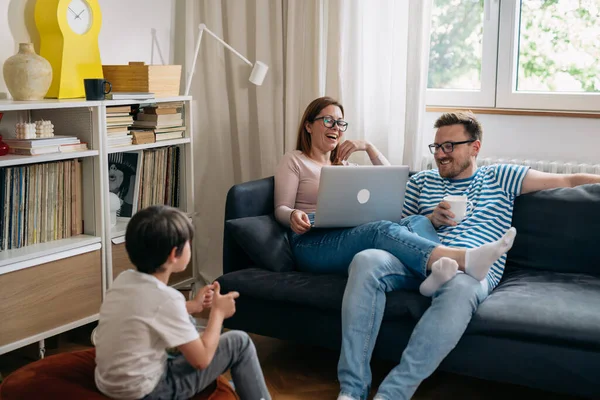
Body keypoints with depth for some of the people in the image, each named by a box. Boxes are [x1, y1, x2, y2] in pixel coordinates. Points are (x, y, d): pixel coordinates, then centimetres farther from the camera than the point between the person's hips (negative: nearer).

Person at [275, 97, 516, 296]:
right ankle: (464, 259, -57)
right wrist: (293, 216, -21)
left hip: (352, 233, 6)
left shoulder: (344, 164, 32)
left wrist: (368, 147, 9)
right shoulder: (294, 161, 16)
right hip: (314, 242, -5)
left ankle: (435, 272, -56)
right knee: (381, 229, -36)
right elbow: (281, 209, 4)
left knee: (418, 221, -22)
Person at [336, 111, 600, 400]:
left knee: (460, 287, -41)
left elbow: (568, 180, 14)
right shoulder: (420, 182, 24)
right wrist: (431, 220, 2)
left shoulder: (500, 178, 18)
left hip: (472, 270, -2)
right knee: (366, 261, -30)